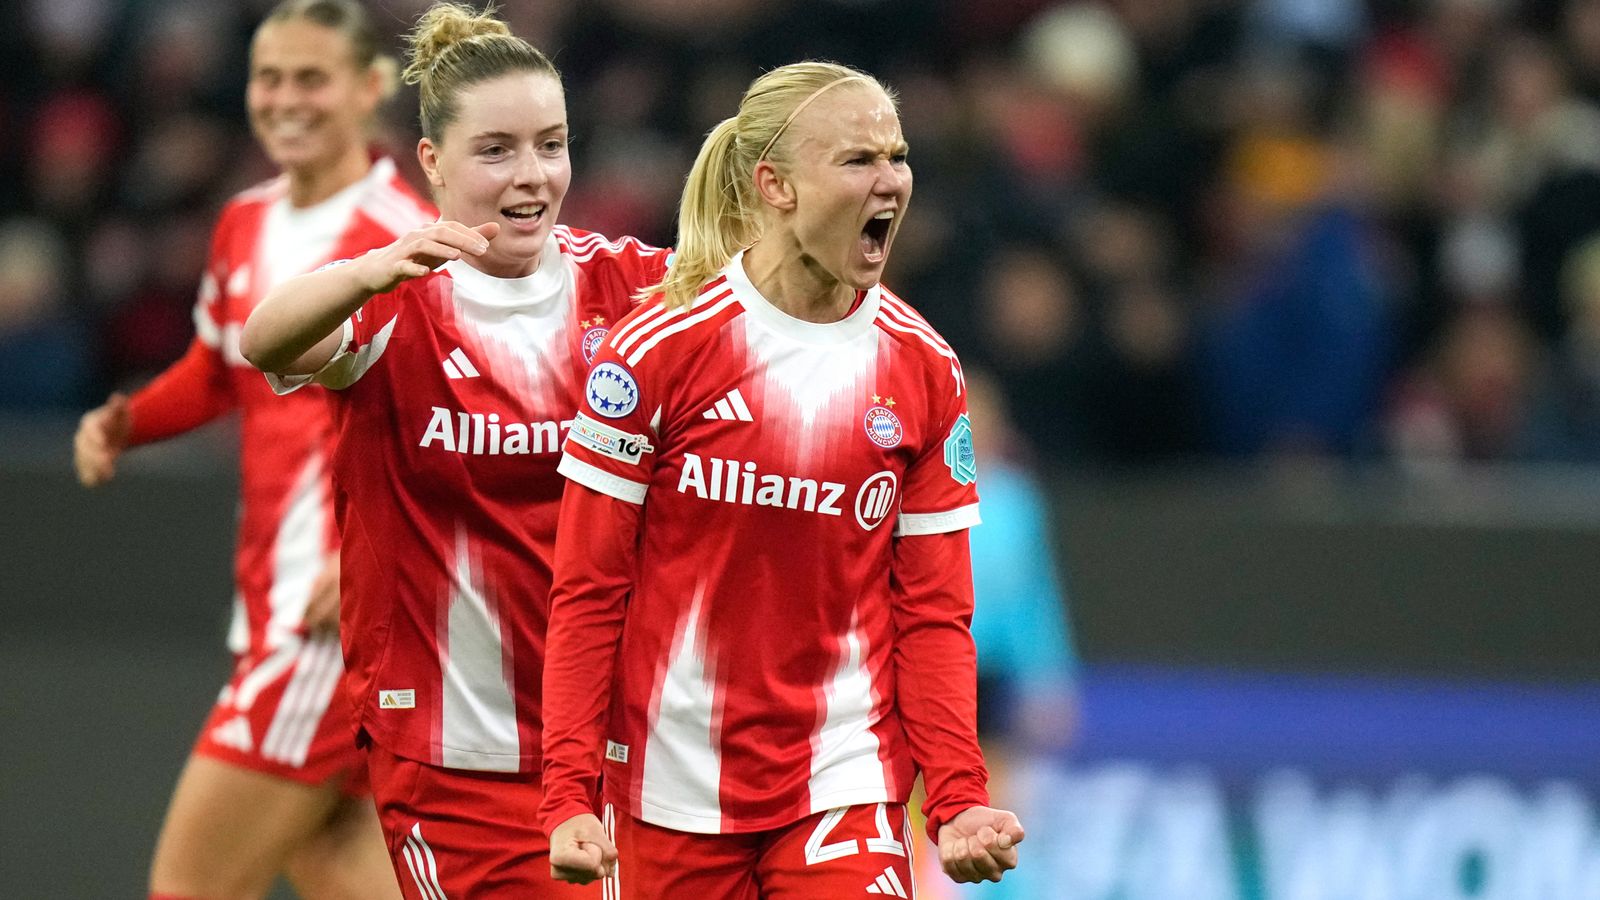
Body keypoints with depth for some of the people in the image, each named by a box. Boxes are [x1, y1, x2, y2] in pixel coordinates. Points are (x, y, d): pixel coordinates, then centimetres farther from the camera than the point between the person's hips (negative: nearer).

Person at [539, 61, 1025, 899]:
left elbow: (933, 612, 5)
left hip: (848, 788, 2)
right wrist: (569, 794, -11)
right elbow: (587, 591, -4)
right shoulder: (657, 346, -7)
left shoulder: (923, 367, 3)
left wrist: (959, 797, -7)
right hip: (671, 792, -2)